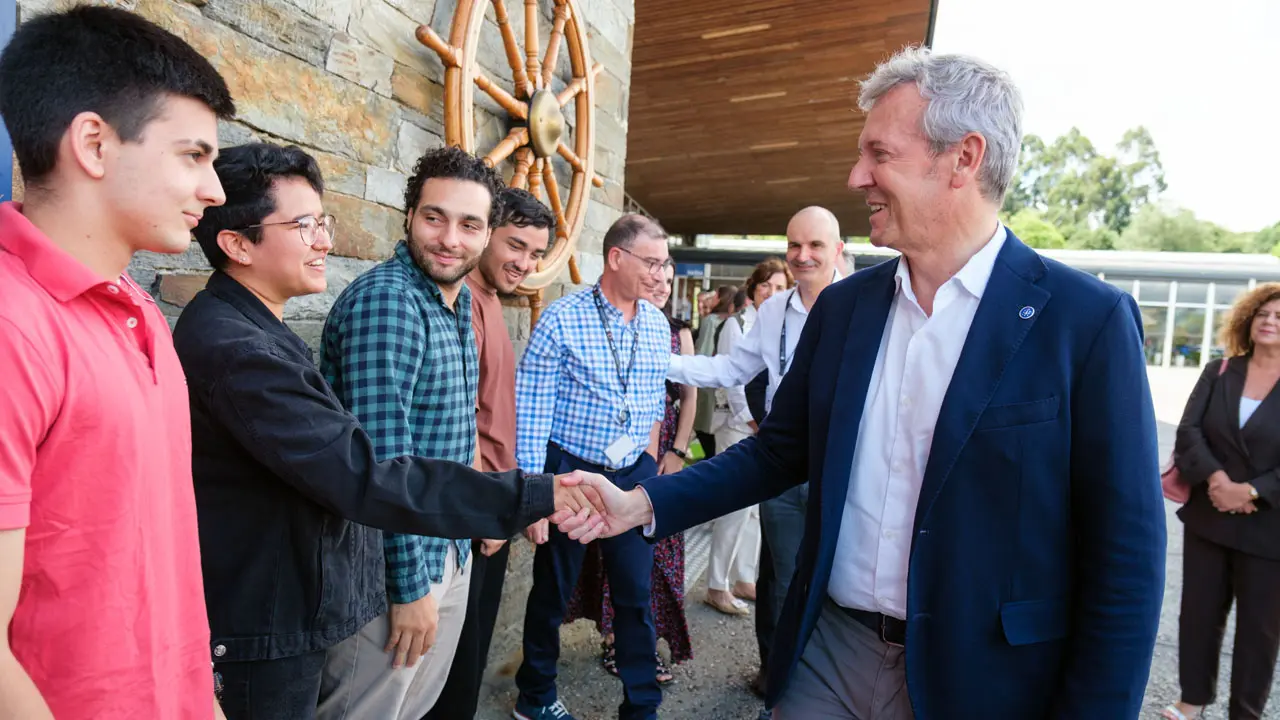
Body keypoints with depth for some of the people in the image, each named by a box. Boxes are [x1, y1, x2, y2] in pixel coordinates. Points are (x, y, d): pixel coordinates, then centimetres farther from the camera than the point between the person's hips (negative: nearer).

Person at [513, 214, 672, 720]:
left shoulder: (658, 325, 4)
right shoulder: (562, 319, -12)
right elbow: (530, 413, -12)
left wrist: (649, 467, 9)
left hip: (633, 476, 4)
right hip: (570, 470, -4)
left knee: (636, 594, 9)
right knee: (552, 591, 12)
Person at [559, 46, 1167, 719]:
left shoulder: (1088, 320, -13)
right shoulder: (841, 305, 1)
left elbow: (1125, 557, -10)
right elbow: (779, 449, 6)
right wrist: (643, 503, -3)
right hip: (826, 657, 4)